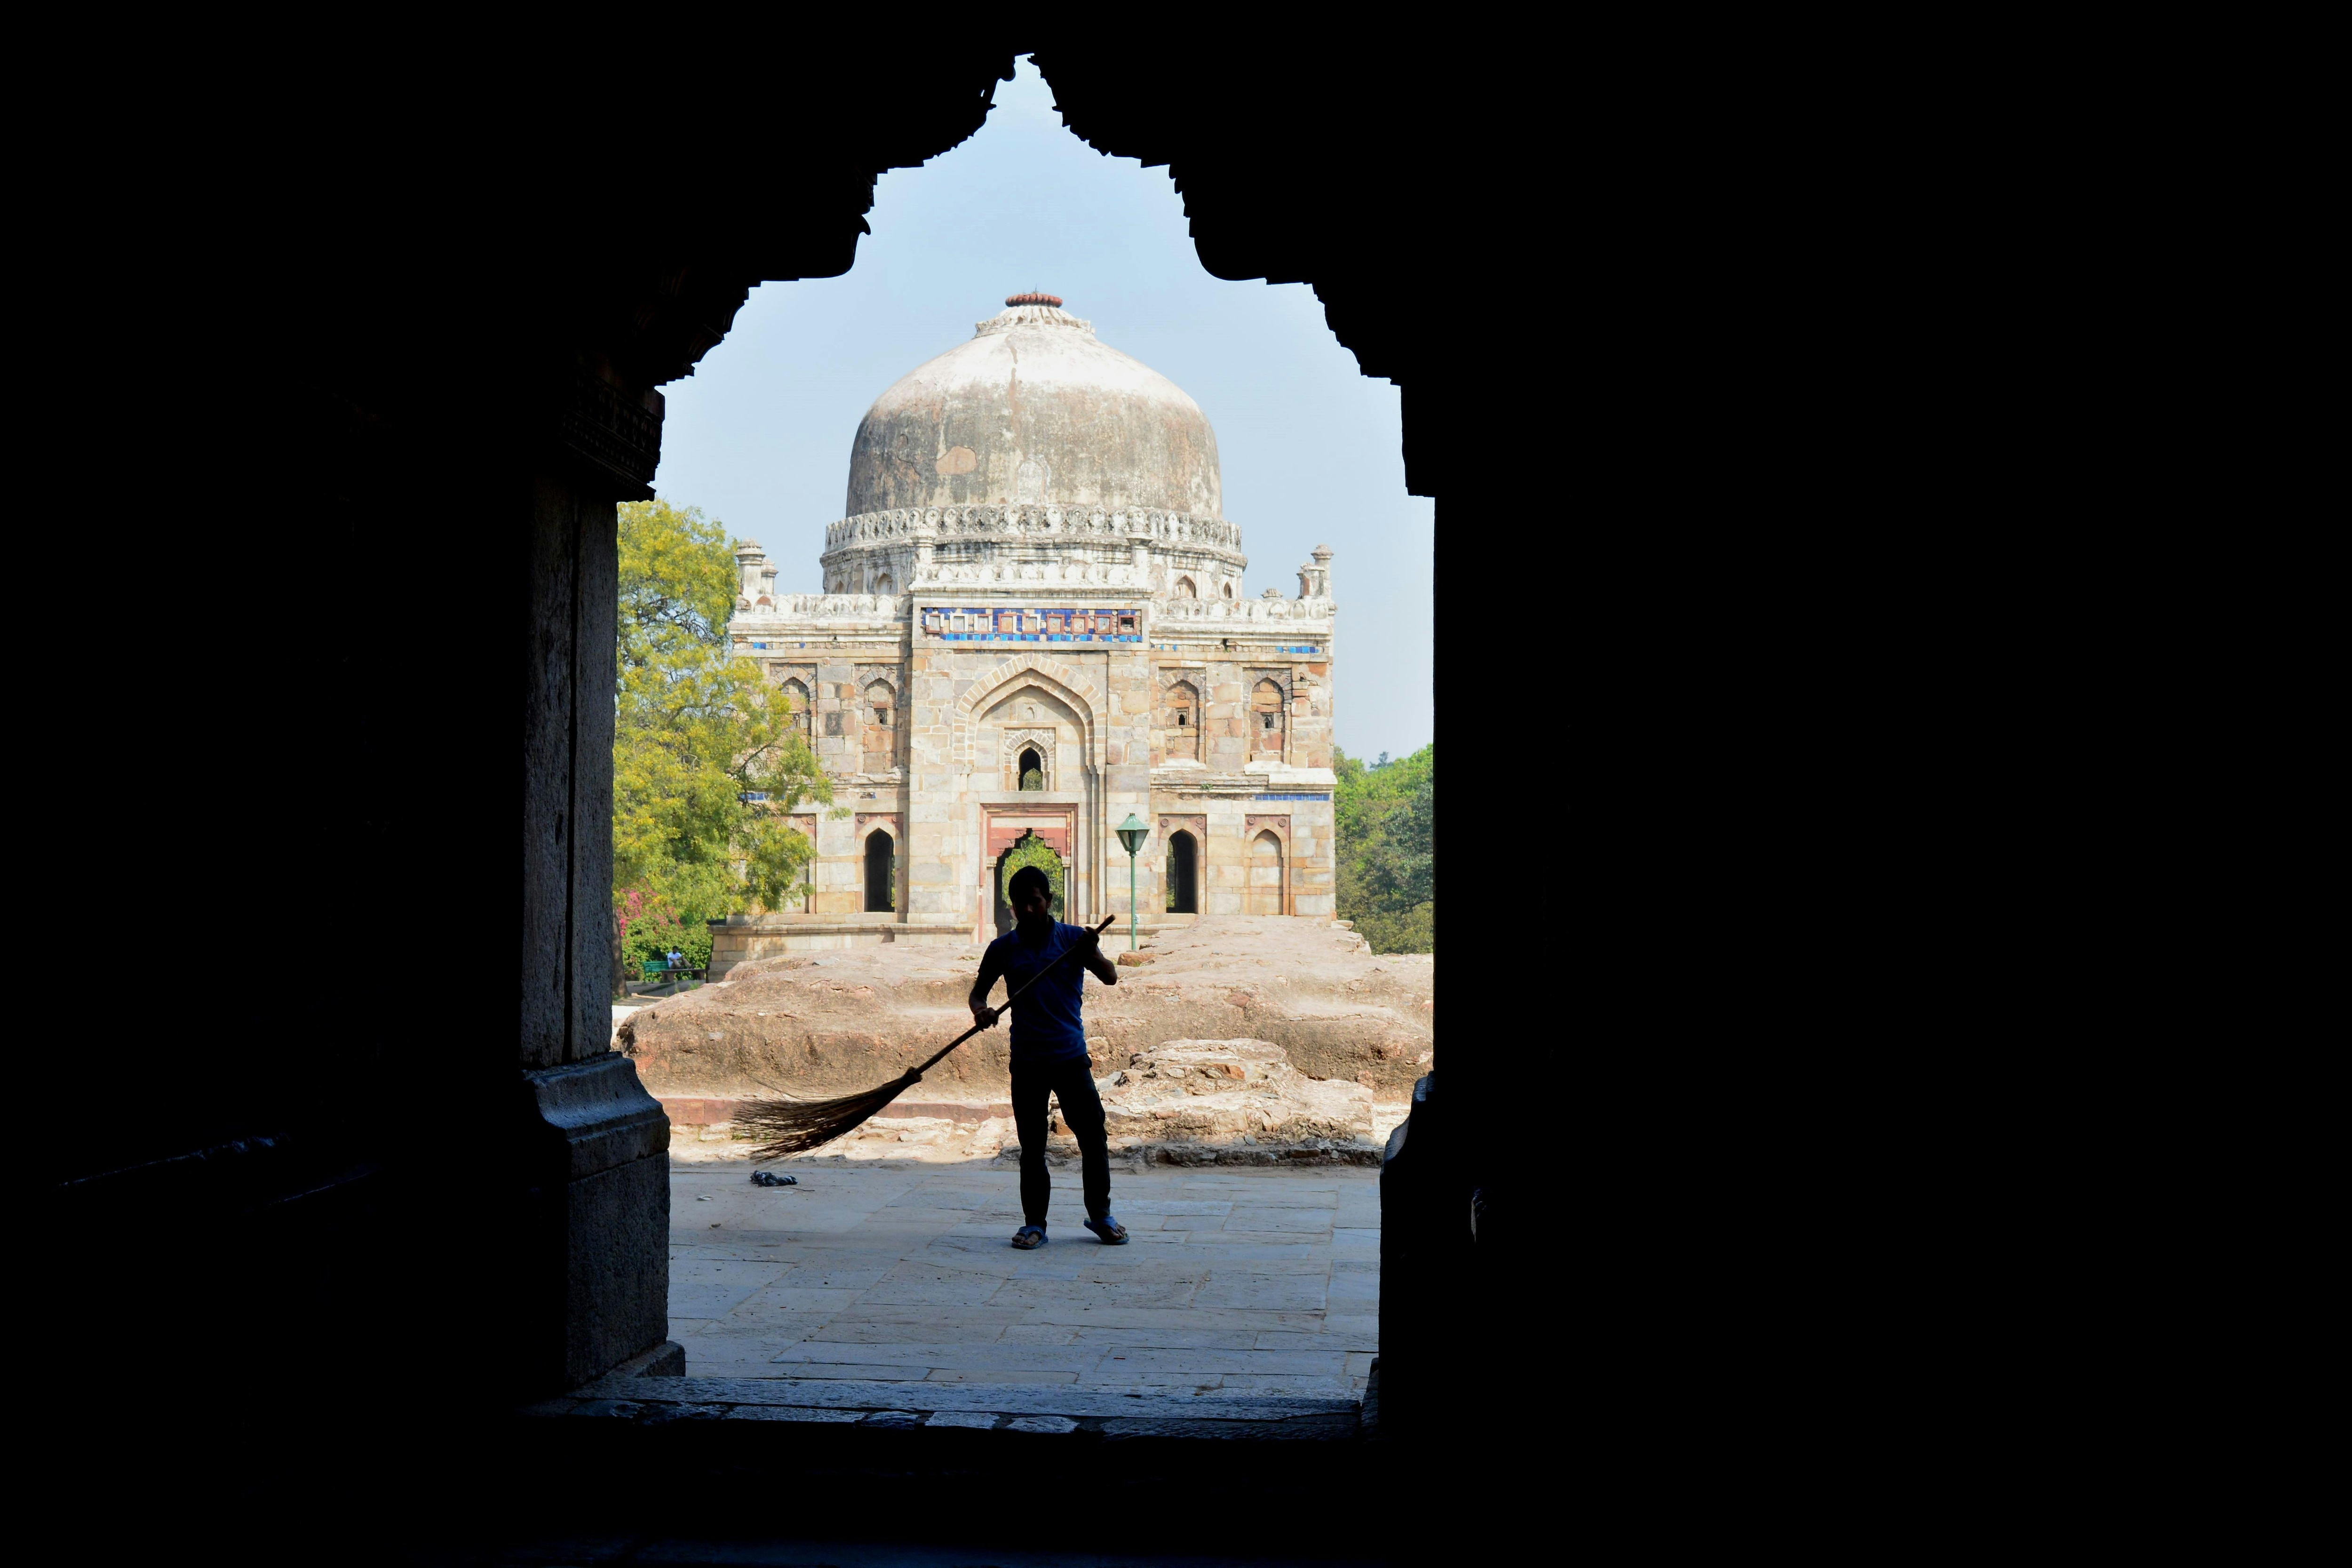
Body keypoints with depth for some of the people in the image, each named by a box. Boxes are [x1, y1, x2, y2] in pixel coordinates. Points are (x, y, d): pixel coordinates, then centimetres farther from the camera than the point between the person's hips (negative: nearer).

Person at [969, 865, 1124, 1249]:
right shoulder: (1003, 949, 6)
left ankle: (1100, 1215, 15)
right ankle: (1034, 1223, 12)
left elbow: (1110, 978, -9)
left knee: (1094, 1137, -1)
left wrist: (1092, 953, -30)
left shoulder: (1073, 939, 1)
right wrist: (981, 1010, -10)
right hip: (1027, 1060, 1)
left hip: (1071, 1057, -1)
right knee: (1032, 1146, 3)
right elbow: (979, 990, 14)